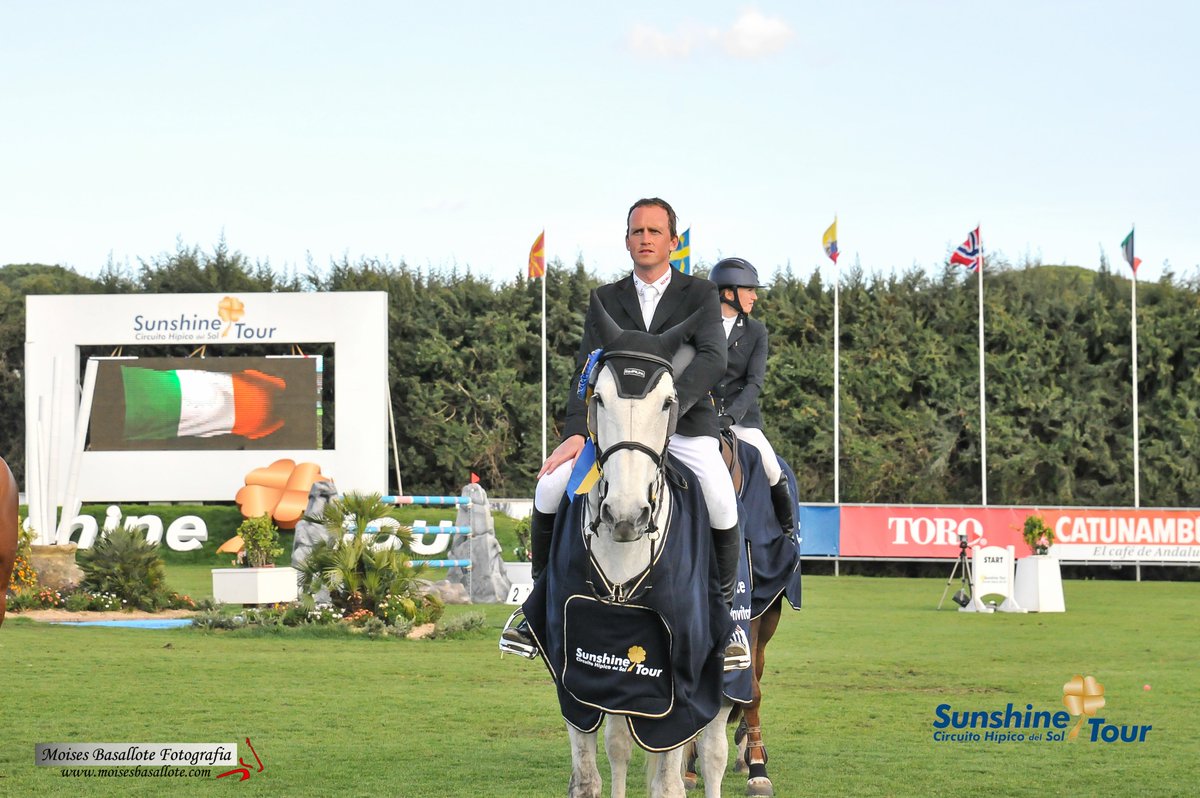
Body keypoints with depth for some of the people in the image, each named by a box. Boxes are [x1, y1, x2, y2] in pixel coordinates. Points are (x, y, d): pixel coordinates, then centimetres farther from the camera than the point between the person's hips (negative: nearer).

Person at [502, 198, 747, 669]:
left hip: (688, 424, -3)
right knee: (550, 490, -18)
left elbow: (713, 360, -13)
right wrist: (575, 434, -14)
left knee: (721, 503, -30)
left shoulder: (700, 295, 3)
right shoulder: (606, 300, 11)